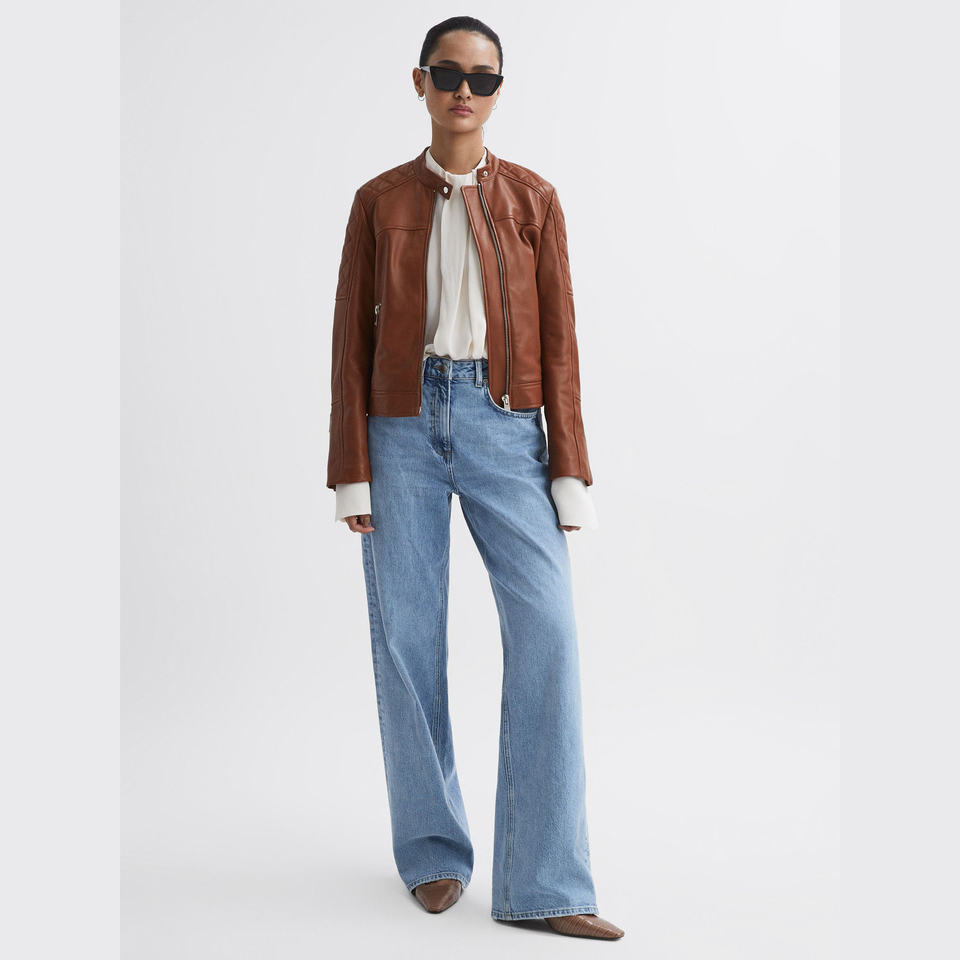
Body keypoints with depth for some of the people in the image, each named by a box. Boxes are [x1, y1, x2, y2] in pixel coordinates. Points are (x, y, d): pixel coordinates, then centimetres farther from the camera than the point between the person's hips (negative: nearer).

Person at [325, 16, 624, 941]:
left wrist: (569, 473, 0)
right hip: (402, 423, 1)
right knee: (407, 638, 1)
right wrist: (350, 474, 0)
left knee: (546, 629, -12)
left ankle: (543, 883, -5)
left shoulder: (532, 199, 8)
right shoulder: (380, 200, 8)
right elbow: (352, 338, 6)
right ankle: (434, 851, 19)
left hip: (503, 423, 0)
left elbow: (557, 338, 6)